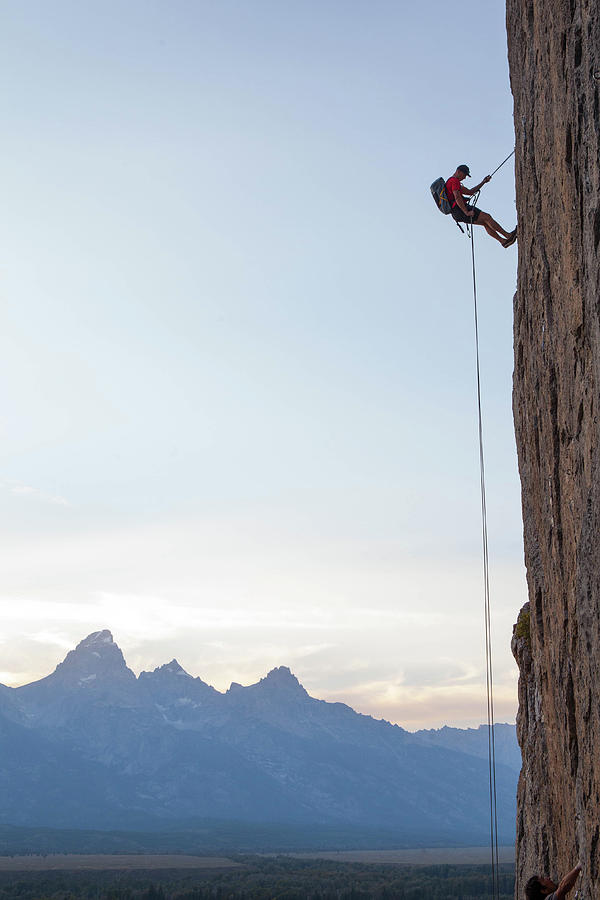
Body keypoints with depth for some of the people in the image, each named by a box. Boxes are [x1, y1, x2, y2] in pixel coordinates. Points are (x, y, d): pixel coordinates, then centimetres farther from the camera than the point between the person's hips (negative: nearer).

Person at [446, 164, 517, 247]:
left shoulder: (451, 182, 27)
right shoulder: (454, 181, -8)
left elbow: (470, 192, 31)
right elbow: (457, 198, -22)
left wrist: (483, 182, 28)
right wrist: (467, 212, -25)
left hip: (458, 213, 11)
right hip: (459, 210, -11)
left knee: (485, 223, 6)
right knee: (486, 217, -11)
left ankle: (503, 241, 1)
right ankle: (507, 235, -9)